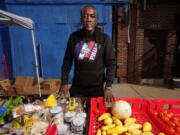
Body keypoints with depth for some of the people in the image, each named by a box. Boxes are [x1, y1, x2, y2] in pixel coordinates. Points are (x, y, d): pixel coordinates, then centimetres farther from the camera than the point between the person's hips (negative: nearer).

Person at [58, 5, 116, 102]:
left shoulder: (104, 39, -7)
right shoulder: (74, 37, -2)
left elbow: (111, 63, -5)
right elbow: (67, 60, 3)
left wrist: (108, 87, -11)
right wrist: (64, 83, 0)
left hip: (97, 88, -1)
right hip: (77, 88, 2)